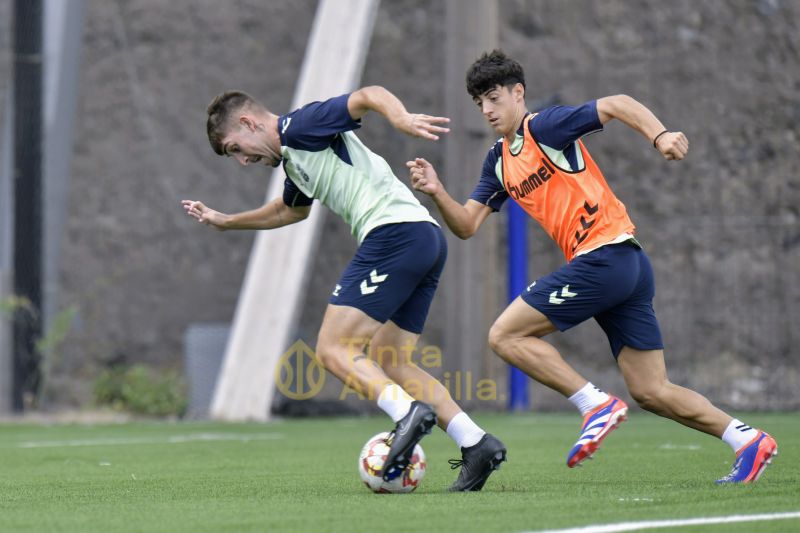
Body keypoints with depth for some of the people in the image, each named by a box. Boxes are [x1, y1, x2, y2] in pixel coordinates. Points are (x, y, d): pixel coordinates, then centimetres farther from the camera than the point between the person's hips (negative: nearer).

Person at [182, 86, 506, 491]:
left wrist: (401, 118, -36)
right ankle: (475, 442, -2)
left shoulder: (299, 126, -1)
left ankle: (408, 411, -29)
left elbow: (369, 95, -16)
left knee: (333, 350, -10)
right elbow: (290, 210, 50)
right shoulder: (292, 161, 27)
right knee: (385, 365, 9)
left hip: (395, 231, -10)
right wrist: (224, 222, 57)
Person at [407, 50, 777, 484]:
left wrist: (659, 135, -30)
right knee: (651, 392, 7)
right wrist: (437, 193, -2)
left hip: (606, 255, -9)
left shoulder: (544, 127, -3)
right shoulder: (499, 161, 20)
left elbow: (616, 105, -14)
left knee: (505, 336, -8)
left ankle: (597, 406, -10)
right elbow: (466, 225, 16)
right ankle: (748, 441, 5)